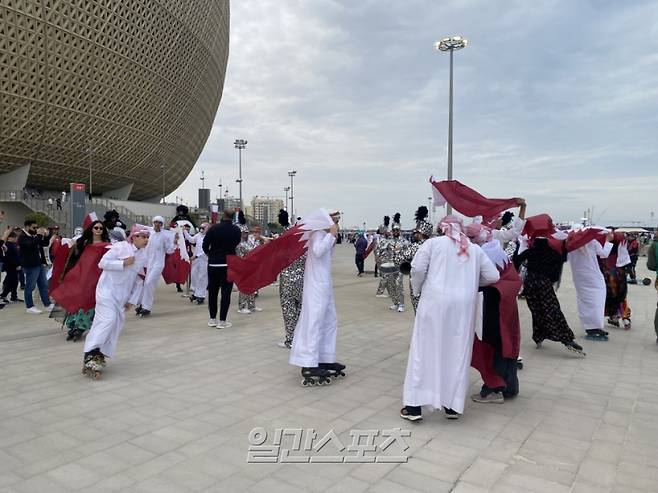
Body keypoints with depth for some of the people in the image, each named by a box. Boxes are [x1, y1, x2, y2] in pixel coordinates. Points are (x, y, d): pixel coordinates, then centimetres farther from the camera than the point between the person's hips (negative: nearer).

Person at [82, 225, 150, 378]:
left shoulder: (144, 256, 5)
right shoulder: (120, 247, -12)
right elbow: (102, 263, -14)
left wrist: (131, 299, 14)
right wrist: (123, 263, -21)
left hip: (122, 295, 7)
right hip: (108, 289, -7)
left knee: (117, 324, 5)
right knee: (108, 319, -18)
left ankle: (100, 355, 16)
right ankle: (90, 355, -15)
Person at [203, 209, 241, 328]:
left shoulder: (213, 228, -7)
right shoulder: (236, 230, -5)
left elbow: (205, 245, -6)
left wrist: (210, 254, 13)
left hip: (213, 264, 1)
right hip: (229, 264, -1)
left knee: (212, 291, 12)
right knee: (226, 292, 2)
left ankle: (212, 319, 18)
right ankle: (222, 321, 1)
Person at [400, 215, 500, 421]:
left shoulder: (433, 243, 6)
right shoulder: (475, 249, 14)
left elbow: (418, 268, -5)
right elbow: (493, 276, 14)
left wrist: (418, 289, 11)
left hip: (435, 302, -2)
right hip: (463, 306, 3)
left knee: (425, 350, 4)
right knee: (457, 353, 12)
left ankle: (414, 405, 7)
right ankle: (453, 405, 19)